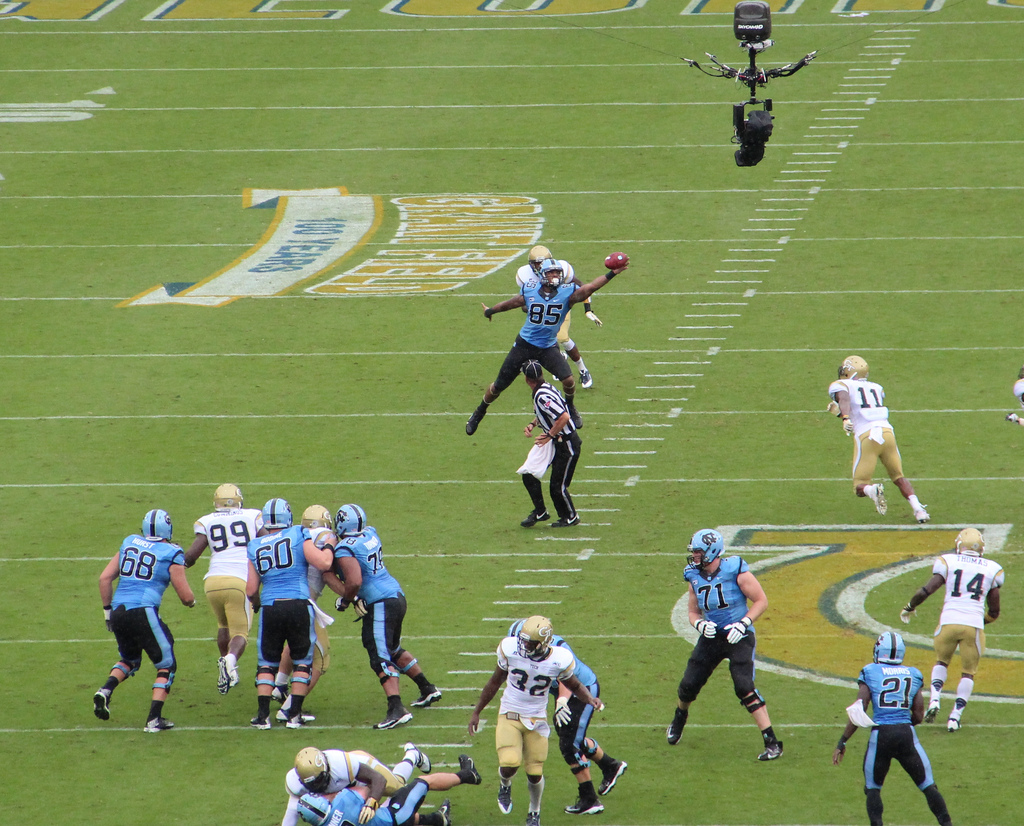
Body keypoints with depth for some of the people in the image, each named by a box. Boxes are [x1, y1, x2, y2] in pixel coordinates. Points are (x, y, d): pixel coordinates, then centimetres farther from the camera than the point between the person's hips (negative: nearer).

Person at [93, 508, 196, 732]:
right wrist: (191, 602, 26)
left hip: (118, 611, 5)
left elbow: (105, 578, 14)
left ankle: (106, 691, 1)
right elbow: (186, 596, 3)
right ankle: (154, 719, 1)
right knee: (166, 666, 10)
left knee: (130, 660, 27)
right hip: (143, 611, -5)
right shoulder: (171, 554, 1)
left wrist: (108, 610, 23)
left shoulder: (129, 544, 15)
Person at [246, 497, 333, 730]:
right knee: (302, 661, 10)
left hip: (270, 607, 2)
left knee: (267, 663, 13)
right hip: (299, 604, -2)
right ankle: (294, 715, 6)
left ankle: (263, 715, 6)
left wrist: (255, 601, 32)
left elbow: (251, 590, 10)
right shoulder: (298, 536, 0)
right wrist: (328, 547, 13)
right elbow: (323, 563, -7)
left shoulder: (255, 547, 9)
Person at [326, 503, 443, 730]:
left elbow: (354, 581, -26)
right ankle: (427, 689, 36)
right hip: (397, 596, 9)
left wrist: (345, 600, -7)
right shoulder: (370, 534, 9)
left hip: (380, 605, -9)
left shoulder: (345, 549, -15)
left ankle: (397, 709, -22)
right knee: (394, 650, 27)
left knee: (381, 658, -11)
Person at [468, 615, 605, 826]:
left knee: (535, 774, 4)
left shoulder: (559, 660, -15)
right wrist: (476, 711, 9)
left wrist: (590, 699, -17)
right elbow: (495, 682, 3)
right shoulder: (510, 649, -14)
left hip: (536, 720, 1)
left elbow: (574, 686, 5)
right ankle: (505, 786, 17)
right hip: (509, 716, -1)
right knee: (509, 765, -20)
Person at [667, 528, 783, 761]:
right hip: (711, 637, 5)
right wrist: (700, 624, -12)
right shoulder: (695, 576, 0)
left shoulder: (735, 571, -17)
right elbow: (693, 612, 11)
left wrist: (743, 624, -22)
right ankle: (679, 718, 41)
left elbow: (761, 601, -10)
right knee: (688, 685, 6)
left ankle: (772, 743, -14)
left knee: (744, 688, -18)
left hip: (737, 637, -5)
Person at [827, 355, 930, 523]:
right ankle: (917, 508, -3)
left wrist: (845, 418, -32)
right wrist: (838, 411, 40)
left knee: (860, 487, 4)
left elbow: (844, 399, -14)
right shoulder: (876, 388, 26)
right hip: (887, 432, 4)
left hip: (866, 436, -4)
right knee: (899, 477, 19)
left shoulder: (841, 386, 10)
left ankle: (873, 491, -30)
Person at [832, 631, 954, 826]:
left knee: (873, 788, 14)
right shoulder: (914, 675, 10)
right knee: (928, 786, 10)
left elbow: (857, 713, -2)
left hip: (881, 735, -2)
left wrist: (842, 742, 3)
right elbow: (918, 715, 11)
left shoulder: (870, 673, 2)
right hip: (907, 735, 2)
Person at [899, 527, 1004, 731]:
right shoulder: (991, 570, 12)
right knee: (968, 672, 17)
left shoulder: (948, 563, 6)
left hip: (949, 621, 0)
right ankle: (955, 716, 7)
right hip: (974, 626, 0)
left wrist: (909, 607, 16)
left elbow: (925, 591, -2)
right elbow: (994, 612, 15)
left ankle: (934, 700, 5)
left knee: (942, 661, 26)